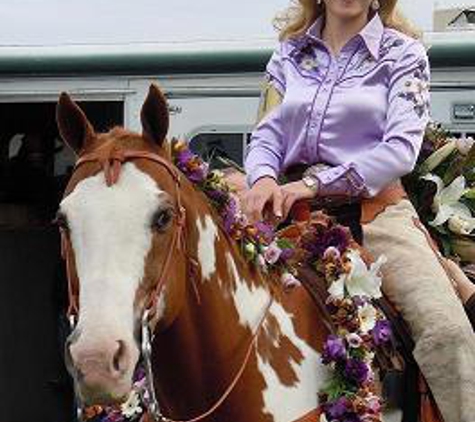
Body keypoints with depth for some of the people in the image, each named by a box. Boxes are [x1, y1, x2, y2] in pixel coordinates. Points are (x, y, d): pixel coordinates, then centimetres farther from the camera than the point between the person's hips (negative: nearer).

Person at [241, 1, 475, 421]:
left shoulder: (403, 53, 5)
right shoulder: (290, 54, 16)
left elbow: (402, 148, -6)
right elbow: (267, 135, 12)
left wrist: (315, 182, -15)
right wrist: (263, 177, -13)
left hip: (376, 208, -3)